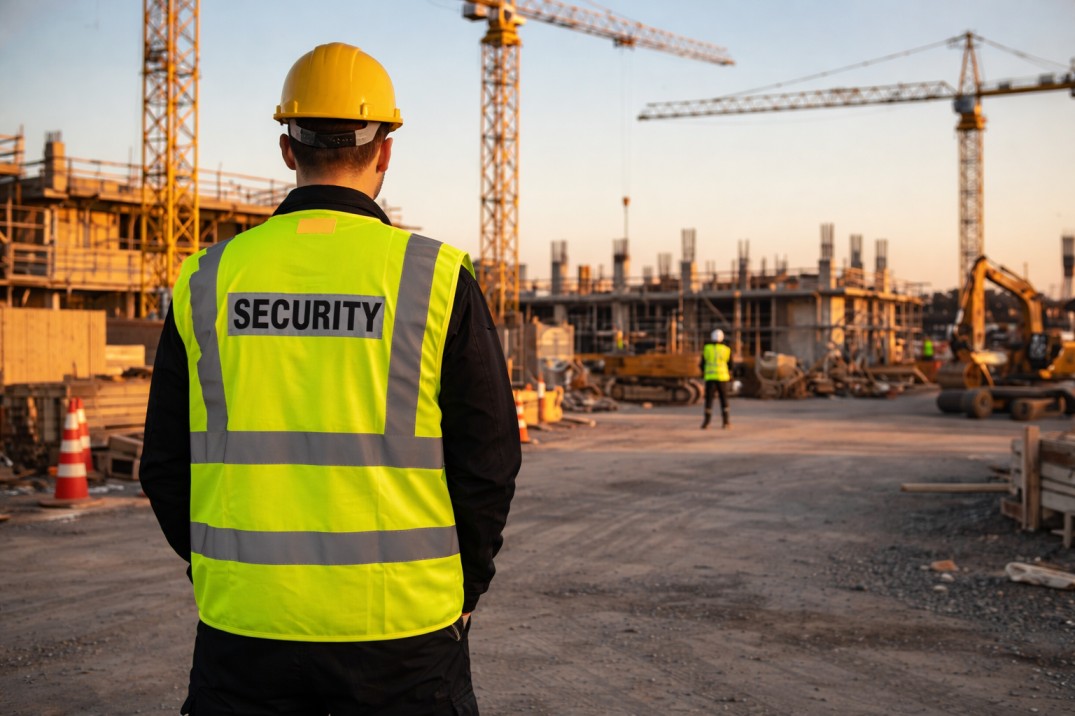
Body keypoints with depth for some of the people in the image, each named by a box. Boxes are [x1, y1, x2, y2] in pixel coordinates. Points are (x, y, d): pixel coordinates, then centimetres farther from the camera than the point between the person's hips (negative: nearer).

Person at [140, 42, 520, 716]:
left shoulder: (209, 279, 0)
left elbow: (167, 466, 4)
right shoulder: (438, 279, -7)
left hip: (243, 630, 2)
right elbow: (489, 460, -5)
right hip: (399, 634, -1)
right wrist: (459, 594, 8)